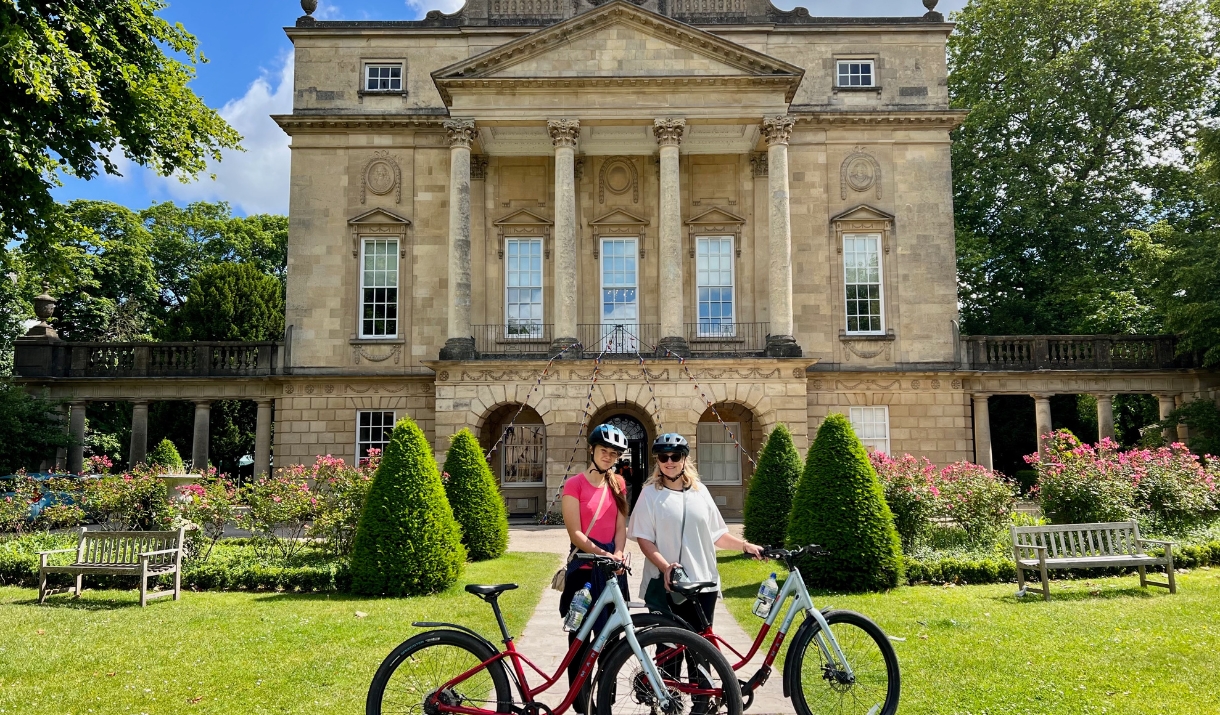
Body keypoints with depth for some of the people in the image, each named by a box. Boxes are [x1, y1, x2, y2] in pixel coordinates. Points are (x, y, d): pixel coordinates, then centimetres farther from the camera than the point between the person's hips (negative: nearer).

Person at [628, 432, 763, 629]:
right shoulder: (650, 493, -2)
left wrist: (745, 545, 2)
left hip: (703, 583, 3)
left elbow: (715, 534, 14)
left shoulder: (700, 491, 8)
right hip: (666, 585, -3)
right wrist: (665, 567, -21)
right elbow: (644, 539, -8)